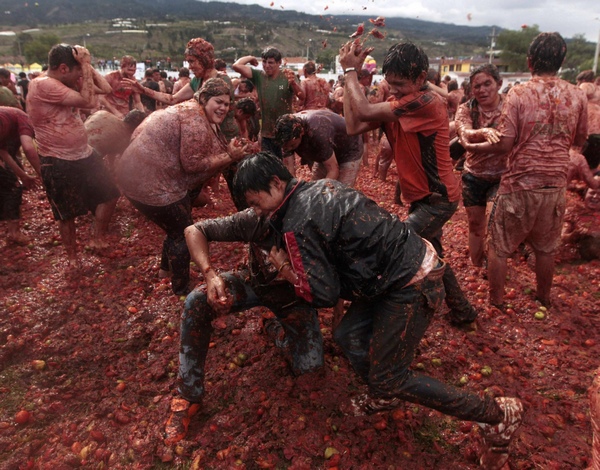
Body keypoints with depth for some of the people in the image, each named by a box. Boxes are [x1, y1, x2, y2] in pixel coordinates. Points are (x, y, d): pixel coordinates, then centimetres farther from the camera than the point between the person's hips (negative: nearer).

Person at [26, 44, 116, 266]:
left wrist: (86, 65, -4)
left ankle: (98, 239, 29)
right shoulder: (43, 85, -22)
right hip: (58, 164, -7)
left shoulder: (67, 81, 5)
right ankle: (72, 257, 29)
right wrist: (85, 65, -22)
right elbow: (88, 101, -28)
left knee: (109, 193, 13)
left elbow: (106, 89, 4)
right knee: (67, 214, 9)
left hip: (85, 155, 8)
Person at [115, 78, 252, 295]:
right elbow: (193, 164, -23)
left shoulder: (191, 112, 14)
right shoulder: (195, 119, -19)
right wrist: (229, 157, -18)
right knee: (183, 233, 2)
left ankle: (166, 268, 49)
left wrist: (230, 152, -3)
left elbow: (193, 158, 10)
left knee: (179, 227, 26)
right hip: (150, 184, -11)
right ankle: (181, 291, 18)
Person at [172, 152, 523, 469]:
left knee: (389, 378, 2)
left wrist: (283, 266, 0)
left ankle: (499, 414, 13)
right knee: (348, 334, 15)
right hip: (417, 257, 10)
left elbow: (324, 295, -15)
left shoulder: (297, 226, -19)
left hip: (413, 286, -9)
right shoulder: (320, 185, 8)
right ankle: (386, 396, 39)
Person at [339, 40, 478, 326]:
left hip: (438, 198, -10)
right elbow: (353, 127, -8)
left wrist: (351, 70, -15)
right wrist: (349, 73, -8)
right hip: (424, 196, 10)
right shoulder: (396, 104, 2)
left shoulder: (427, 102, -23)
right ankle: (462, 312, 42)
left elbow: (364, 110, -29)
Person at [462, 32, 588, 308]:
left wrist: (472, 146, 0)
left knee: (499, 246, 11)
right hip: (556, 184, 4)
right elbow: (579, 141, 12)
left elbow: (504, 145, -15)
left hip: (520, 184, -4)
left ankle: (496, 302, 22)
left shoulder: (518, 94, -12)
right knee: (545, 247, 20)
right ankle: (543, 298, 38)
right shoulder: (578, 96, 0)